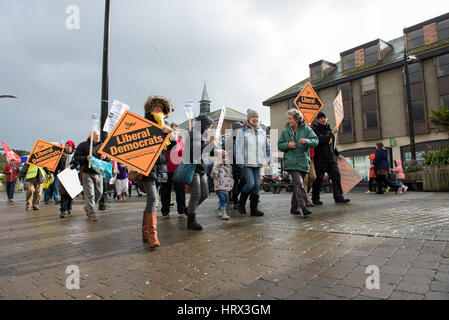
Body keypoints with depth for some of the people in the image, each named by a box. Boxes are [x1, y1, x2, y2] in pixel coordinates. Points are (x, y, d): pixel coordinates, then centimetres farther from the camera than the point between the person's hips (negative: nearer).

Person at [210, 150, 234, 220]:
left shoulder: (229, 167, 10)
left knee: (226, 199, 11)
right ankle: (223, 213, -11)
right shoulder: (217, 167, -6)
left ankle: (218, 210, 33)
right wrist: (213, 173, -31)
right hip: (219, 187, -6)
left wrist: (232, 182, 14)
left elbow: (231, 175, 22)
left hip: (227, 187, 6)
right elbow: (212, 176, -13)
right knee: (222, 199, -16)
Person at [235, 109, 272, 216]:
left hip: (257, 163, 5)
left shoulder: (261, 132, 14)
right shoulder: (243, 131, -2)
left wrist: (268, 159, 13)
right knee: (250, 183, -14)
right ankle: (241, 203, 9)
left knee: (257, 185, 3)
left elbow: (267, 147, 21)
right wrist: (240, 162, -13)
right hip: (246, 163, -5)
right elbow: (238, 147, -7)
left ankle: (254, 208, 11)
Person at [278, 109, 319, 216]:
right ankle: (303, 206, -25)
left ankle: (294, 207, 22)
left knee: (297, 185, 10)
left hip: (303, 161, 2)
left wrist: (307, 141, -21)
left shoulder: (306, 129, 6)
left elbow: (315, 141, -1)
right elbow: (280, 146, 11)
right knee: (299, 183, -18)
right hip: (291, 162, -1)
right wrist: (287, 145, -9)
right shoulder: (286, 131, 9)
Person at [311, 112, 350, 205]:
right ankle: (315, 199, 10)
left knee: (336, 176, 1)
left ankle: (338, 197, 7)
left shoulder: (329, 129, 17)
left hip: (331, 158, 6)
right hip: (320, 158, -6)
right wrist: (331, 133, -20)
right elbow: (319, 140, -22)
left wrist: (337, 154, 29)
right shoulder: (315, 129, -5)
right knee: (318, 179, -1)